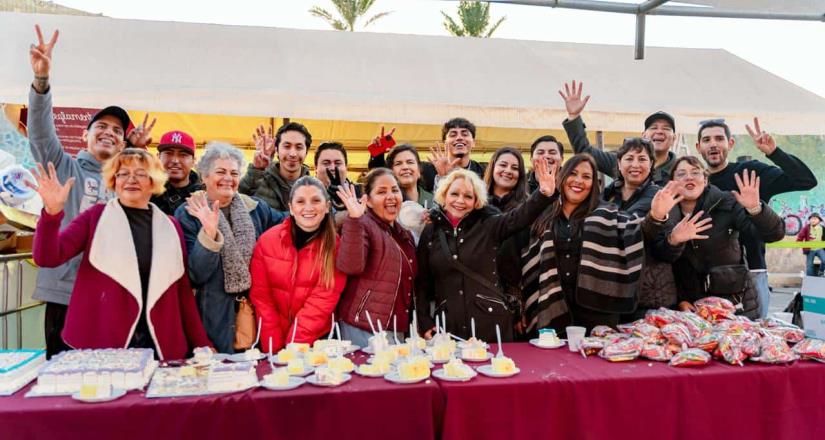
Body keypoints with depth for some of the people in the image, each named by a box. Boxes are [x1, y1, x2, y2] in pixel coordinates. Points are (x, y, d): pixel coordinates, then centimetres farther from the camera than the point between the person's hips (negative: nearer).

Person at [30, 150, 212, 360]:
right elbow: (47, 258, -4)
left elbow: (183, 291, 9)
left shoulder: (170, 226, 8)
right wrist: (52, 212, -21)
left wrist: (202, 346, 6)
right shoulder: (96, 216, 3)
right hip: (100, 342, -1)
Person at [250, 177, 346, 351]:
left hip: (317, 339, -1)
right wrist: (274, 345, -12)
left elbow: (324, 299, -15)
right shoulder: (267, 240, -7)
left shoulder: (337, 245, -10)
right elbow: (260, 295, -5)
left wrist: (294, 345, -21)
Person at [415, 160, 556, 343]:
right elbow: (422, 282, 9)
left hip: (492, 322, -1)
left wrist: (545, 194, -35)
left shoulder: (489, 225, 1)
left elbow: (521, 216, -17)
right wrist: (424, 322, 3)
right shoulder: (431, 232, 6)